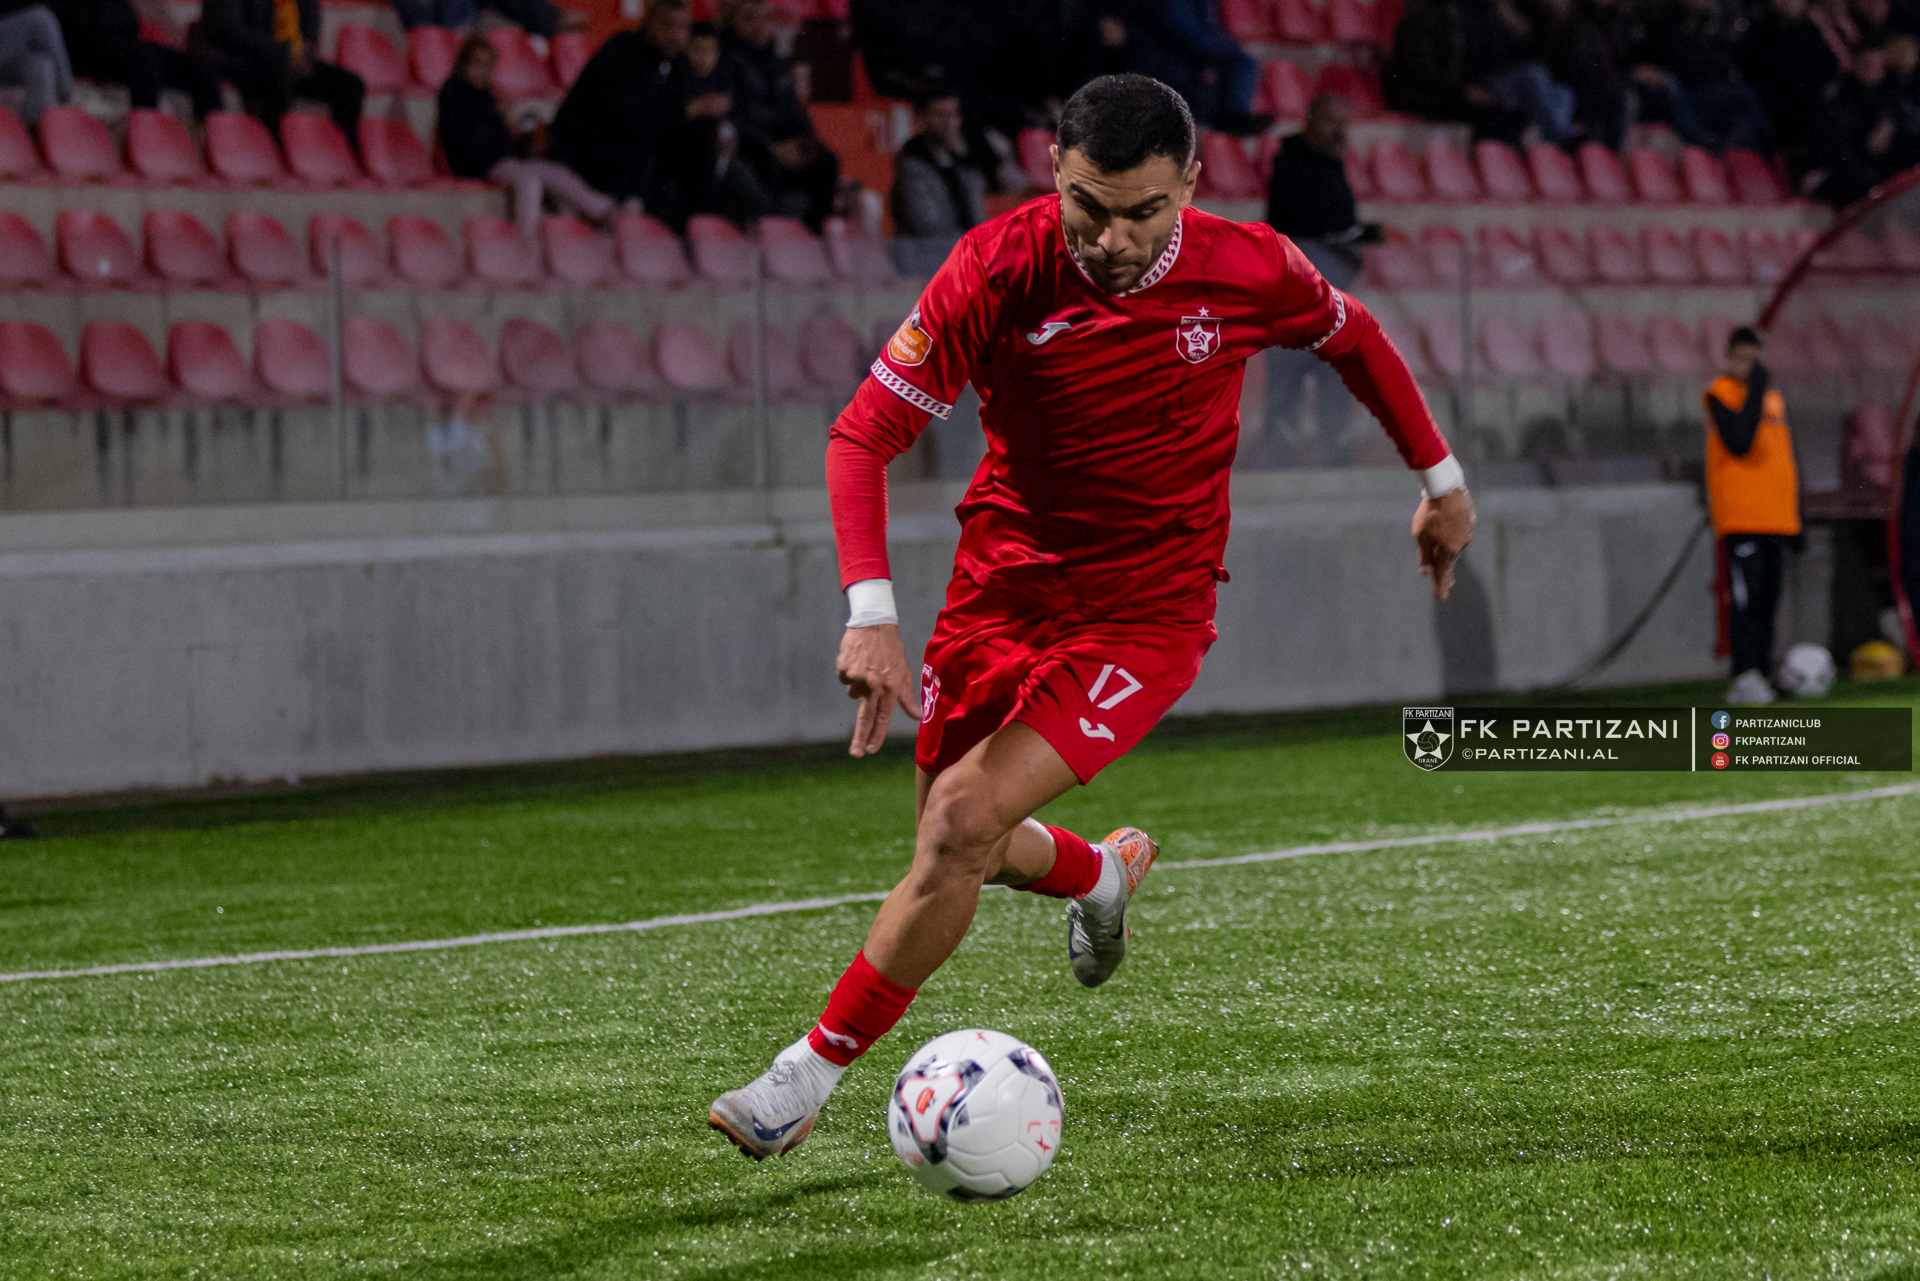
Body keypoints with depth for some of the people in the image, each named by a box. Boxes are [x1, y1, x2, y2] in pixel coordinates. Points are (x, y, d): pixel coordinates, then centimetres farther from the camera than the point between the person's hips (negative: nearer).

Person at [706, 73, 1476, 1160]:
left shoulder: (1249, 272, -14)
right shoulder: (999, 268, -18)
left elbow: (1356, 338, 10)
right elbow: (864, 435, -17)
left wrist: (1442, 479, 19)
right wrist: (872, 613, -29)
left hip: (1147, 612, -2)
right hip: (1004, 581, 2)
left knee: (962, 823, -19)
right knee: (962, 851, 13)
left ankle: (812, 1074, -9)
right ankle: (1104, 873, 49)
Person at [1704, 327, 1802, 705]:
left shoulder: (1774, 400, 19)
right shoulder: (1720, 394, -3)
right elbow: (1739, 442, -19)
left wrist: (1796, 518, 19)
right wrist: (1755, 392, -16)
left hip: (1775, 518, 7)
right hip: (1740, 517, -7)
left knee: (1767, 601, 6)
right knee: (1747, 599, -15)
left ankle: (1761, 677, 9)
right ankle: (1746, 677, -20)